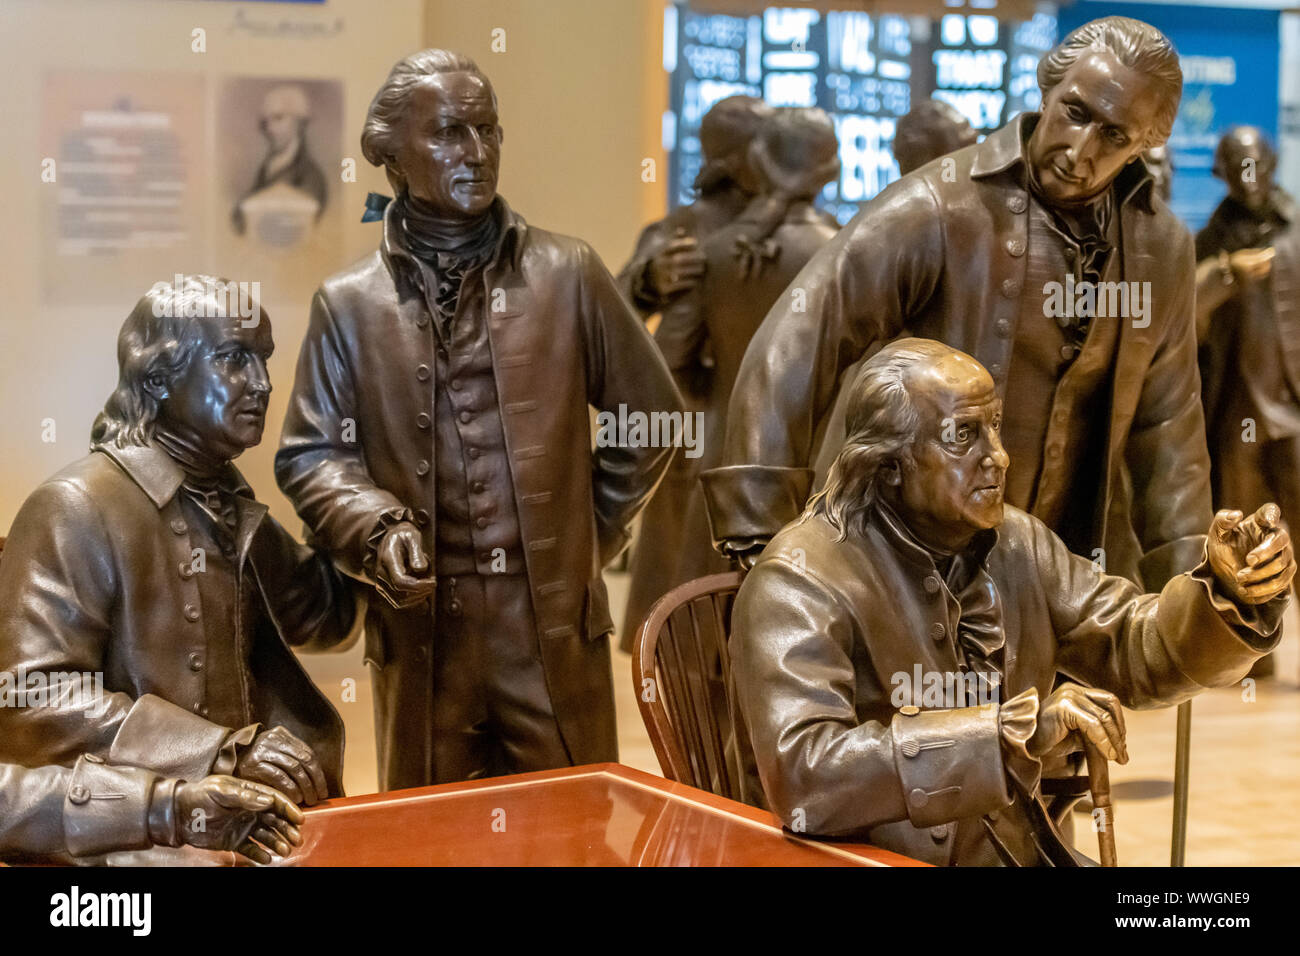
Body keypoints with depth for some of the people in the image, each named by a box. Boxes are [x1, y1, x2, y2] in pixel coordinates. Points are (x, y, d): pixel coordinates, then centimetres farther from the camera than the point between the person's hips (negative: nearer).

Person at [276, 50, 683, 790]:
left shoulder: (568, 274, 4)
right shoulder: (350, 304, 4)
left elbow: (652, 414, 12)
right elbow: (310, 454, 7)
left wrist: (590, 532, 10)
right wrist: (378, 528, -10)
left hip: (558, 625, 0)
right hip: (422, 631, 0)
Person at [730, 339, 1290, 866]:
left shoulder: (1017, 544, 6)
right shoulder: (800, 584, -16)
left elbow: (1139, 654, 8)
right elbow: (803, 775, -29)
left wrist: (1227, 590, -12)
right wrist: (1014, 733, -30)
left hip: (1018, 852, 6)